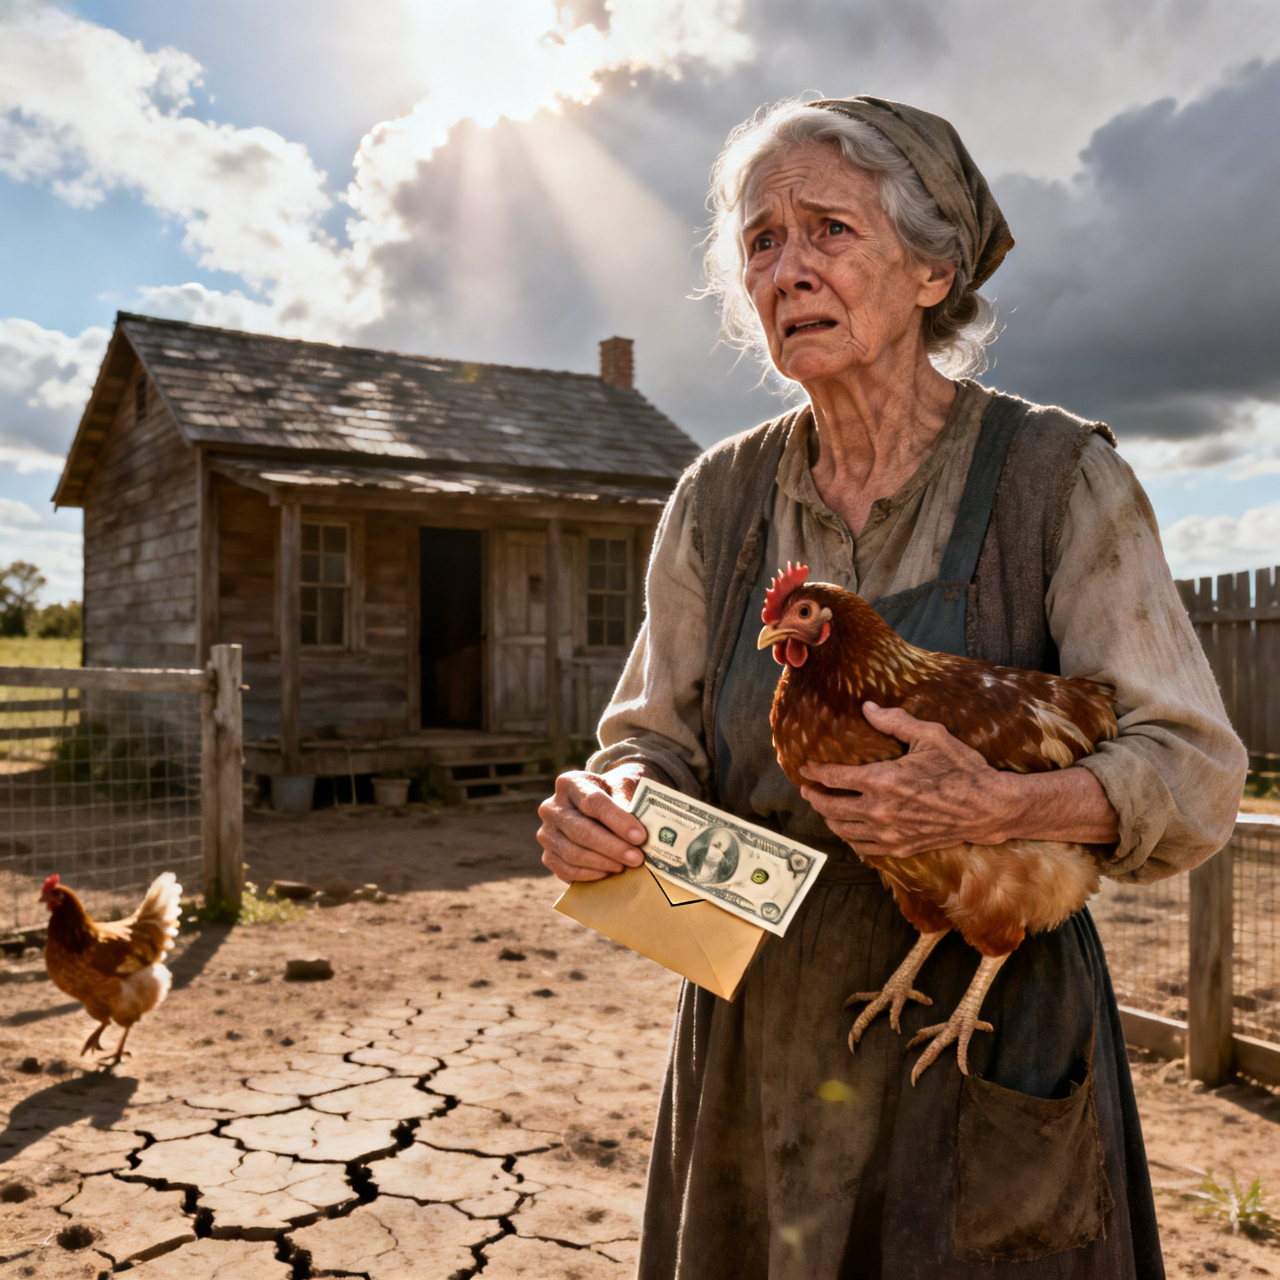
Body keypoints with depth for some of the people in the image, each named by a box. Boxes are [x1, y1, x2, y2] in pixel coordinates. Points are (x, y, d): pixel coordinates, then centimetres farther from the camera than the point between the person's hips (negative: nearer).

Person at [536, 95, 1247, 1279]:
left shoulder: (1061, 474, -10)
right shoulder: (719, 498, 0)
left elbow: (1195, 774, -11)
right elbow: (661, 739, 3)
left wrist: (1002, 809, -30)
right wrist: (604, 808, -20)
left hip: (989, 1047, -3)